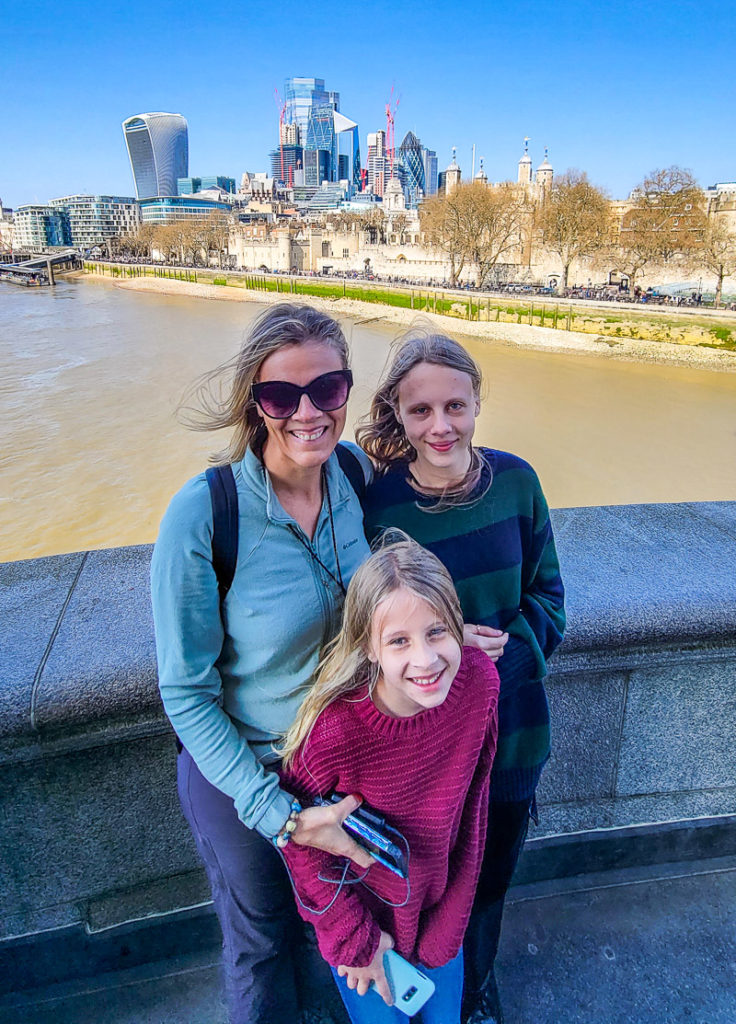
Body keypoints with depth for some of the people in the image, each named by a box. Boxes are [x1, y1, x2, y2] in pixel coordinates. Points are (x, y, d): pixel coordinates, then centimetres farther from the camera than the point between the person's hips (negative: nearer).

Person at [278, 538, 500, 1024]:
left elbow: (471, 803, -9)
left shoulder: (479, 680, -24)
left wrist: (449, 924, -2)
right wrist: (353, 940, -9)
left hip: (439, 907, 4)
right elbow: (300, 839, -17)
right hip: (359, 911, -3)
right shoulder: (332, 729, -35)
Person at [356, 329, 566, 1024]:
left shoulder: (515, 480, -9)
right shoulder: (373, 501, -18)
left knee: (489, 878, 25)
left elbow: (546, 589, 3)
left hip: (512, 722, 3)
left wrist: (512, 650, -11)